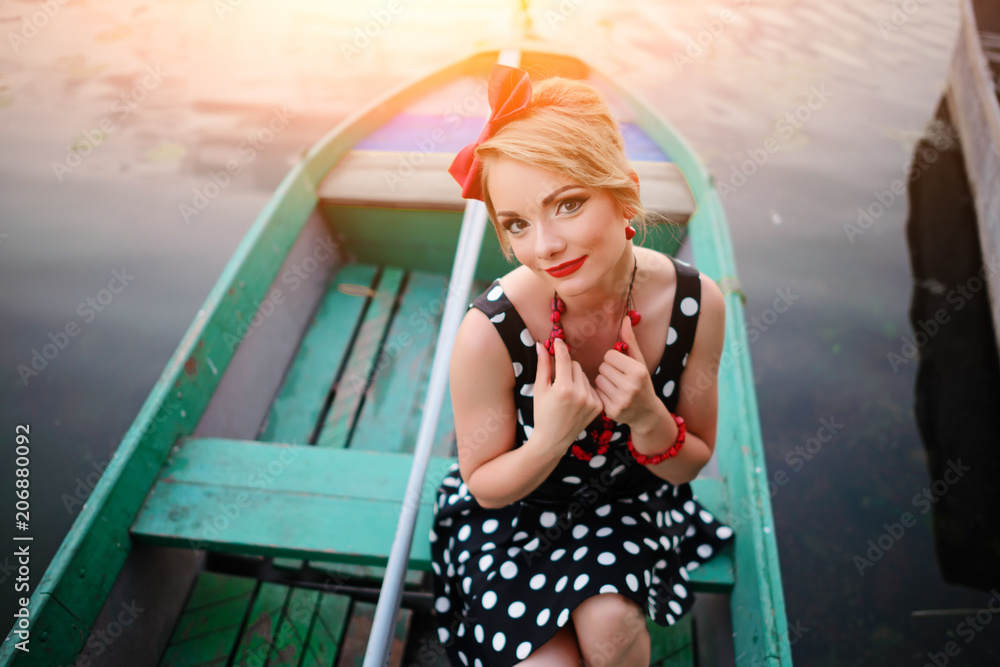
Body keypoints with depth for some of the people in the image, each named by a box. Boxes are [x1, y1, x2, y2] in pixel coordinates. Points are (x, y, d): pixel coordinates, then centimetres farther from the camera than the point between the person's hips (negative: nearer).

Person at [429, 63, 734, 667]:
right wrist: (551, 437, -33)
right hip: (512, 511, -1)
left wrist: (649, 419, -29)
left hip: (627, 501, 2)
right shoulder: (489, 334, -29)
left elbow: (691, 465, -7)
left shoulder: (695, 303, -21)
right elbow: (486, 487, -13)